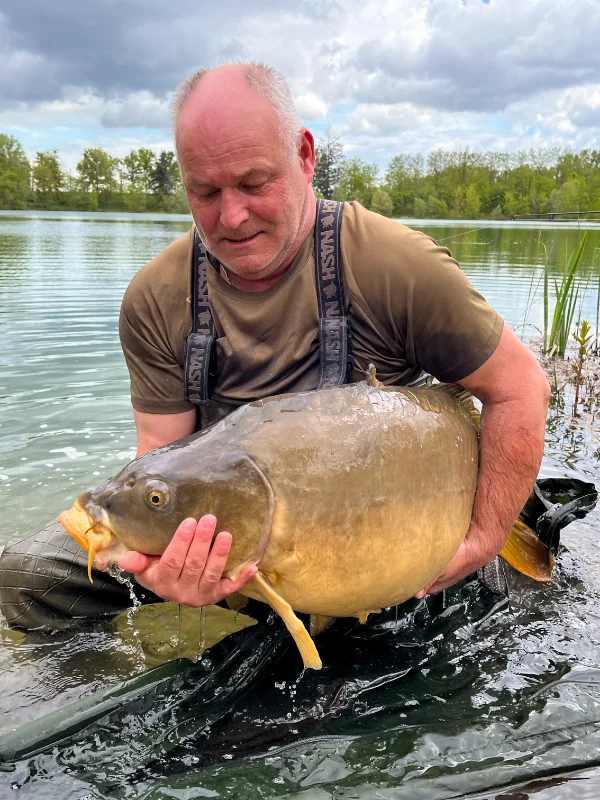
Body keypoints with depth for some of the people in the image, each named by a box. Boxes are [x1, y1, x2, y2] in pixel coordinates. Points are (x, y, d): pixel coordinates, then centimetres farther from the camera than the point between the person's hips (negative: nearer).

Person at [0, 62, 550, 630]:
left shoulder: (395, 266, -19)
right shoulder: (155, 301, -9)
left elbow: (521, 388, -12)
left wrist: (480, 545, -15)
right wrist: (166, 565, -30)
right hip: (211, 539, 1)